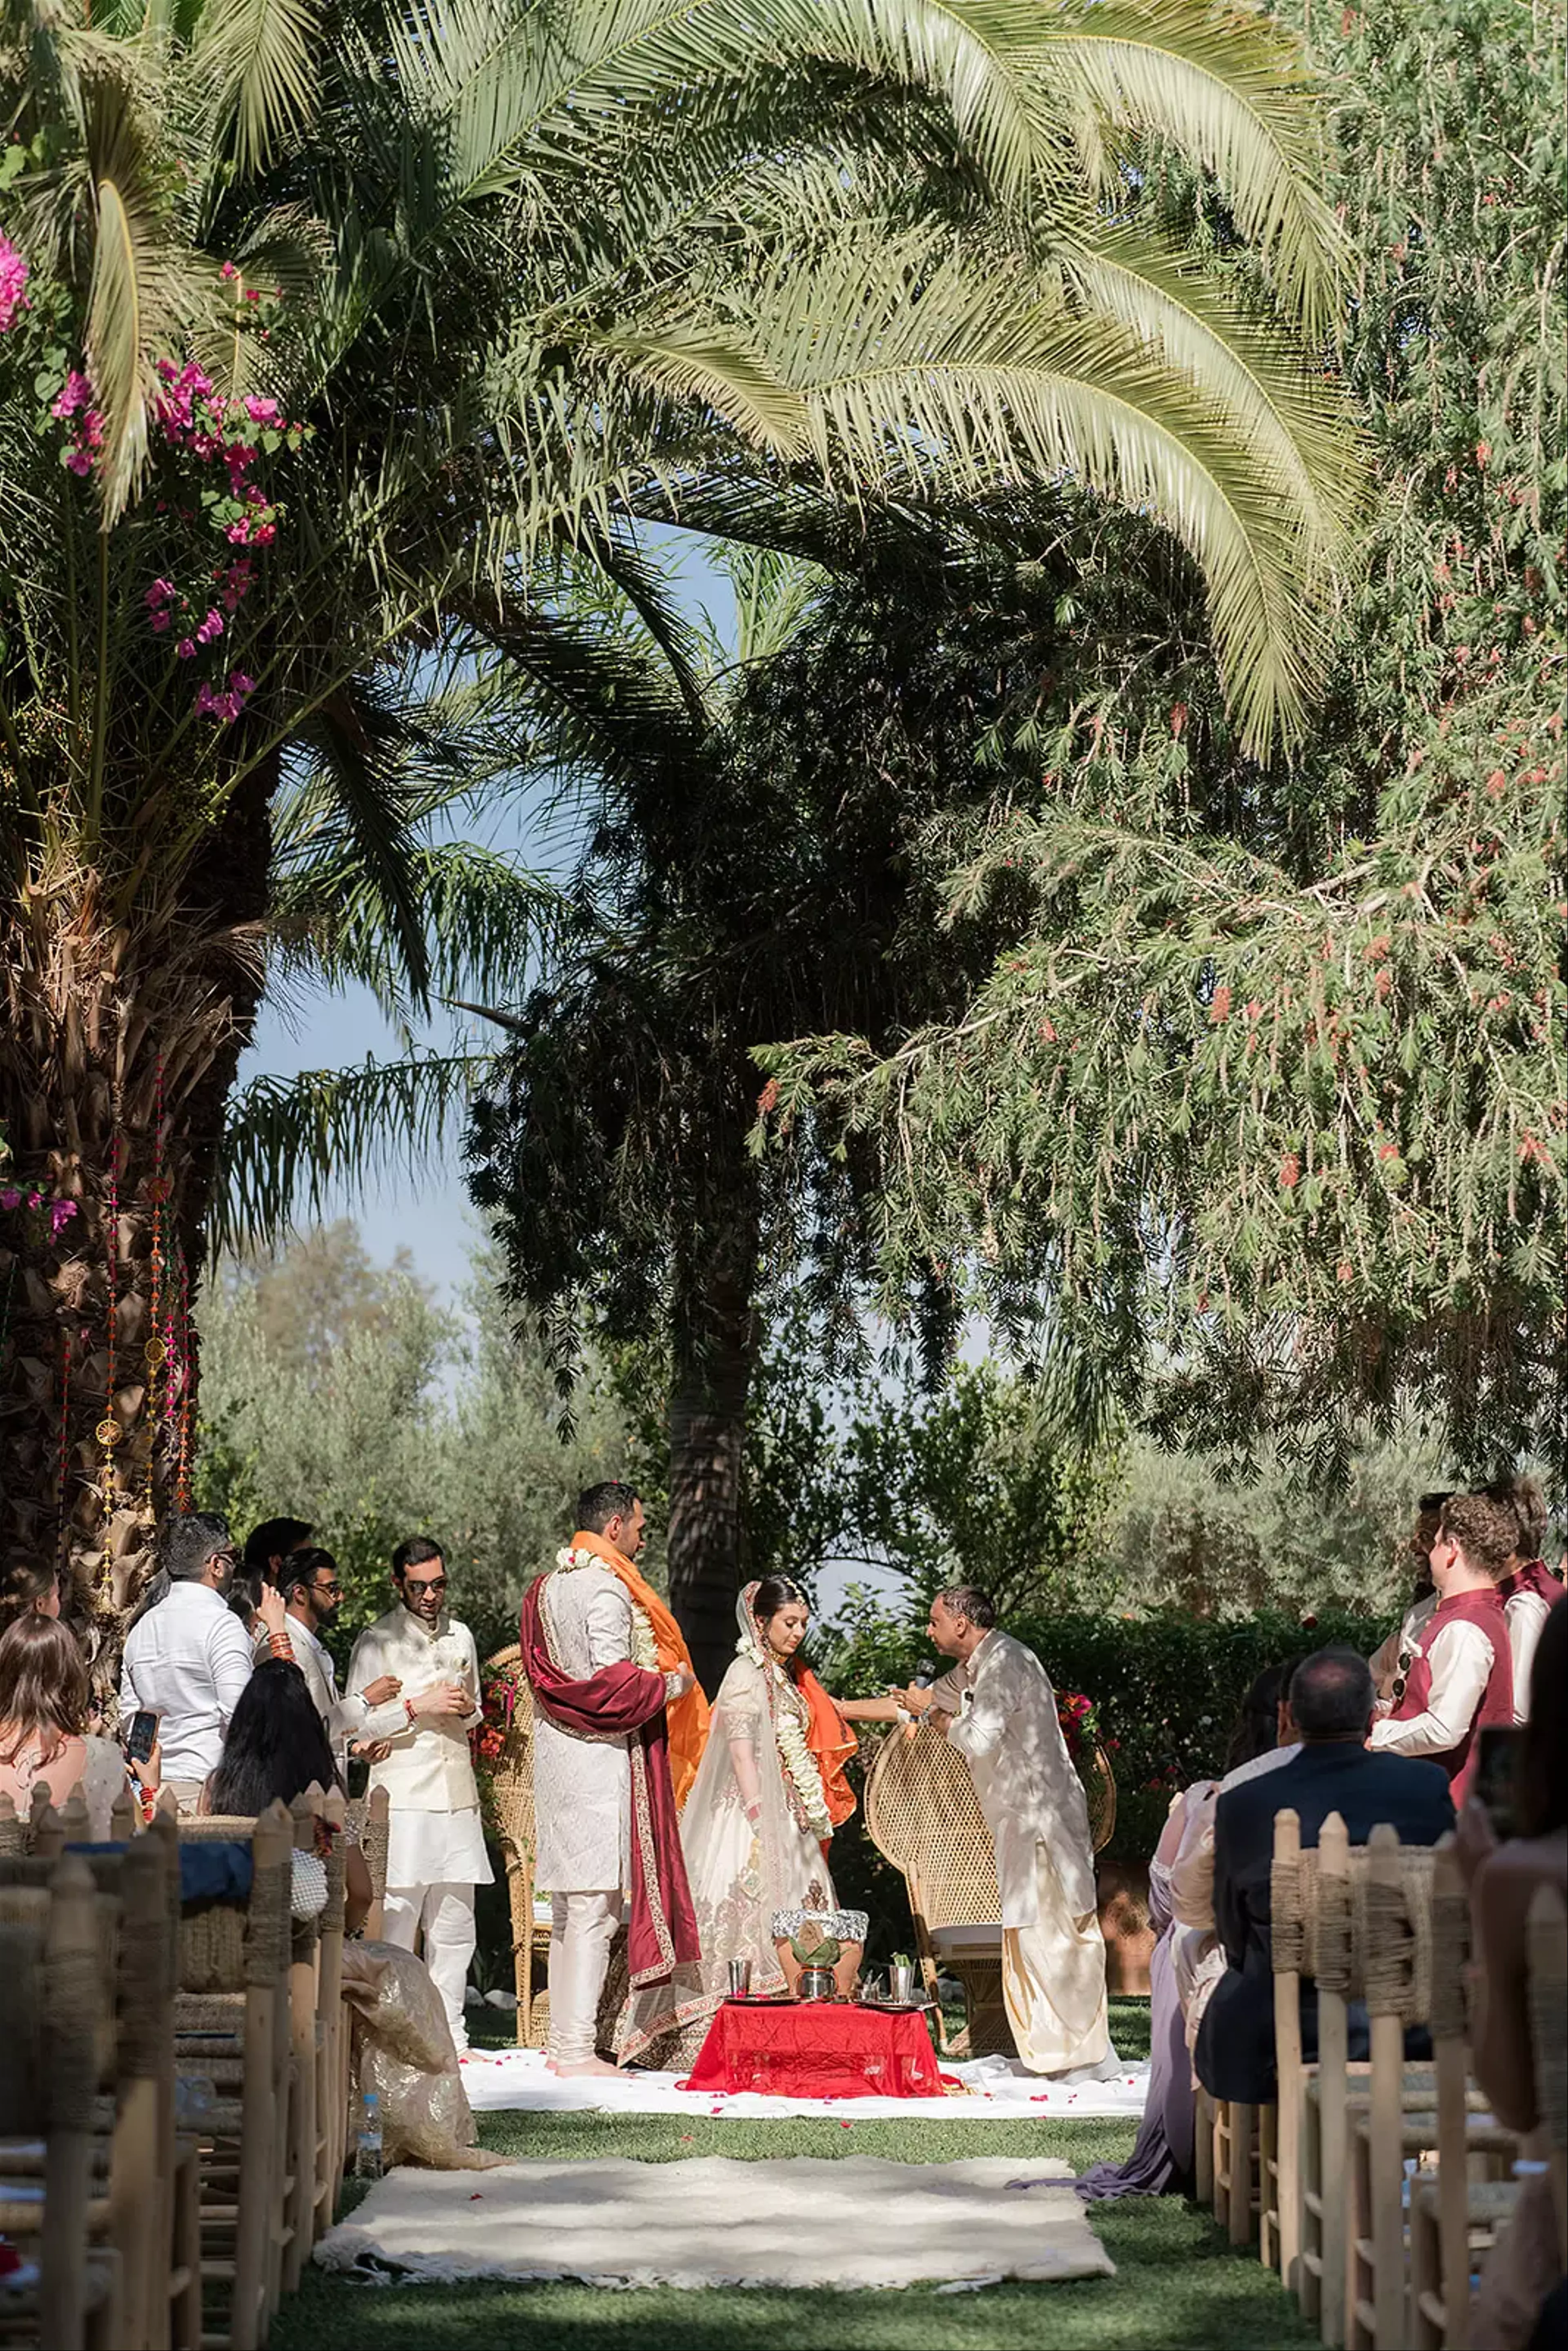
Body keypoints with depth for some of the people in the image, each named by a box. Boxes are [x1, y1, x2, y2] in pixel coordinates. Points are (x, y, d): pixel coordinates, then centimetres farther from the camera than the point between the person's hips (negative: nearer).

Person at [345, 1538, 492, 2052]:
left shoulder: (460, 1637, 16)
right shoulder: (377, 1641, -1)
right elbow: (355, 1724, -6)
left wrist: (468, 1709, 5)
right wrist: (417, 1707, -13)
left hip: (457, 1795, 5)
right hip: (401, 1799, -5)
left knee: (454, 1926, 7)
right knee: (396, 1922, -7)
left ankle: (450, 2034, 14)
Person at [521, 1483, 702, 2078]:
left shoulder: (547, 1586, 14)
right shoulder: (605, 1588, -14)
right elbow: (612, 1681, -22)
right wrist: (672, 1685, -5)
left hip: (555, 1753, 9)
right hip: (600, 1760, -9)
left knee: (566, 1909, 13)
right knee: (593, 1906, -8)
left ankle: (562, 2043, 17)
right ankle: (577, 2050, -9)